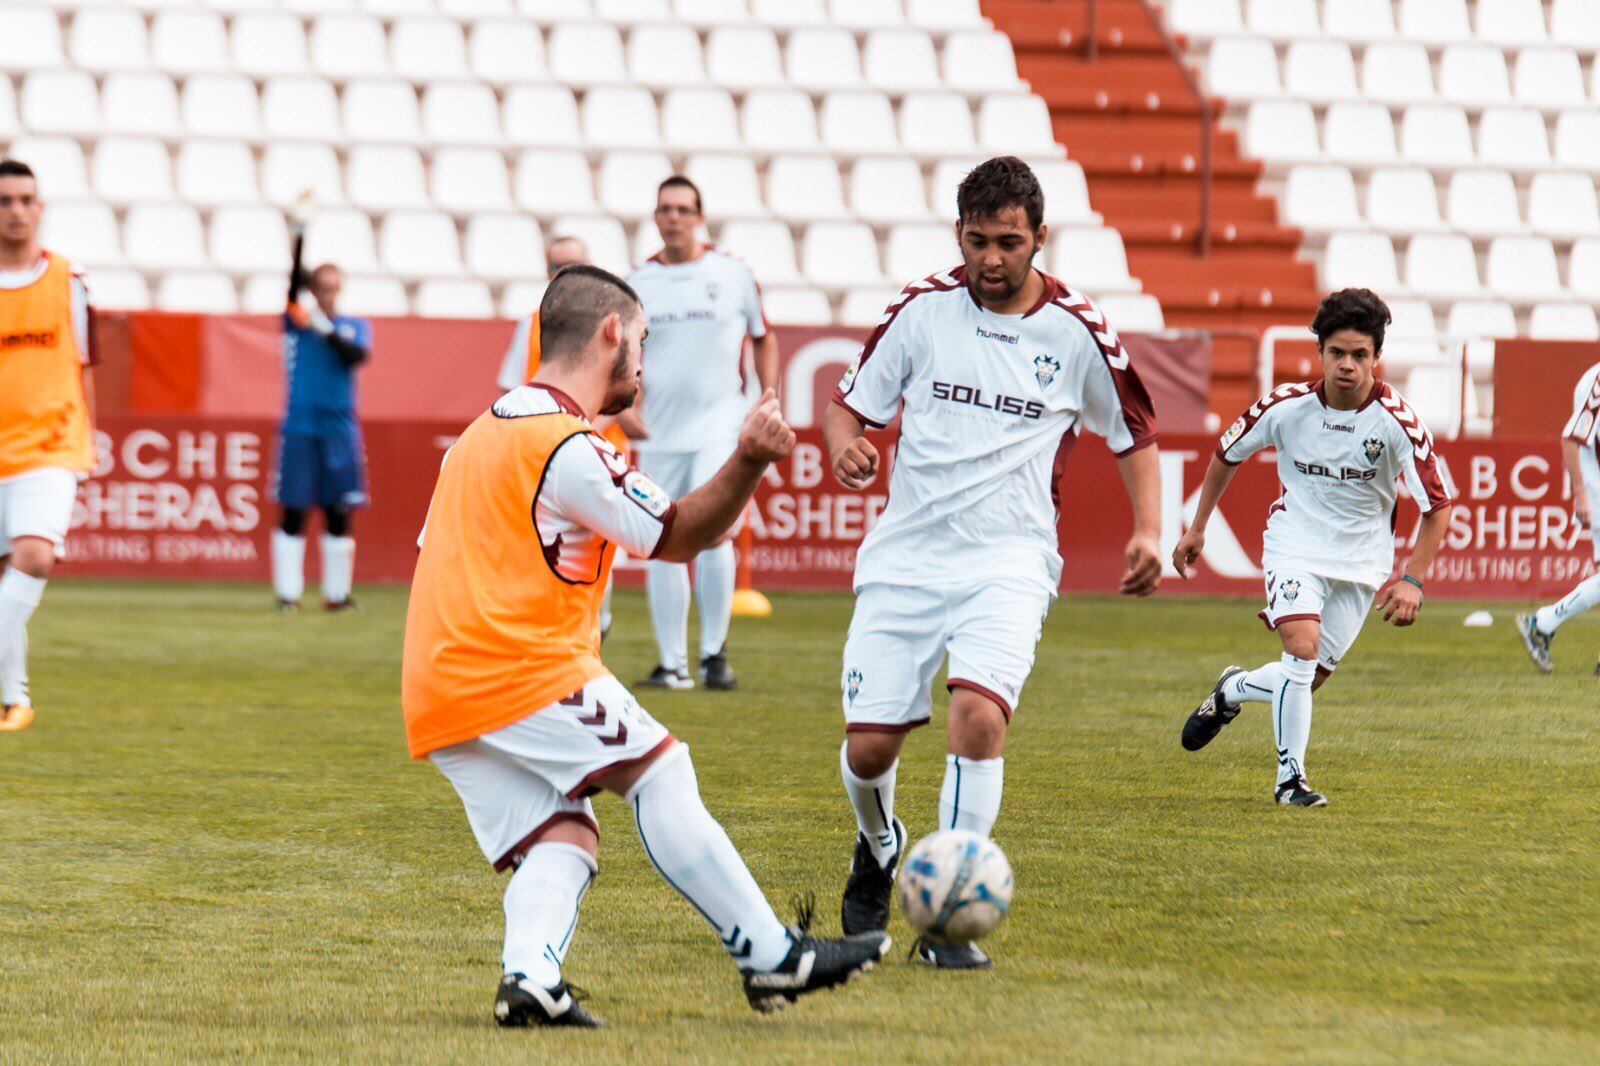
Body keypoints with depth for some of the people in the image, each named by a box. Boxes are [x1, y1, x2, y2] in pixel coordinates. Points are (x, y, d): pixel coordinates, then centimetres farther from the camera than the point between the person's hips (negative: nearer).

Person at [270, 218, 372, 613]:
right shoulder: (297, 321, 4)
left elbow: (357, 355, -9)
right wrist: (299, 236, -24)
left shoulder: (355, 326, 10)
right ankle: (288, 592, 0)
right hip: (300, 424, -2)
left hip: (340, 426, 2)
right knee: (292, 511, -3)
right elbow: (294, 282, -12)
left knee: (338, 512, 3)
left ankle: (337, 592, 10)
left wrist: (324, 329, -16)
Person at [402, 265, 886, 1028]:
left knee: (561, 836, 4)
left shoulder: (482, 434, 21)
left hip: (434, 695, 9)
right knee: (658, 773, -2)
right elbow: (677, 536, -6)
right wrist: (748, 461, -16)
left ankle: (529, 974, -21)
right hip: (521, 670, -9)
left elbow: (444, 560, 27)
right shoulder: (568, 447, -10)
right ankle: (772, 960, -1)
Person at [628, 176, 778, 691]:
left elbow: (764, 340, 13)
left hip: (720, 425, -3)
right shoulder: (637, 283, 8)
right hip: (659, 431, 3)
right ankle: (672, 663, 10)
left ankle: (715, 651, -5)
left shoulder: (733, 274, 3)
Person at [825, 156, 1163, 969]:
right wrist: (844, 445, -14)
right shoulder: (923, 308, 2)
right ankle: (879, 849, 34)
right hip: (904, 557, 2)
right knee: (868, 745, -2)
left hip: (1008, 560, -2)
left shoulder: (1077, 331, -1)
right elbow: (851, 402, 10)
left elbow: (1135, 436, 13)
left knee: (978, 711, -26)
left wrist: (1147, 532, -1)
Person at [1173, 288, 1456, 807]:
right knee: (1303, 649, -23)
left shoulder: (1396, 420, -19)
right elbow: (1227, 454, 6)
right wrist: (1197, 528, 10)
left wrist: (1412, 579, -23)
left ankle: (1231, 691, 37)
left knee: (1307, 679, 4)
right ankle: (1289, 778, -7)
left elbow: (1438, 505, -13)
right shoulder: (1287, 406, -14)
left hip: (1360, 559, 1)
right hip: (1294, 545, -1)